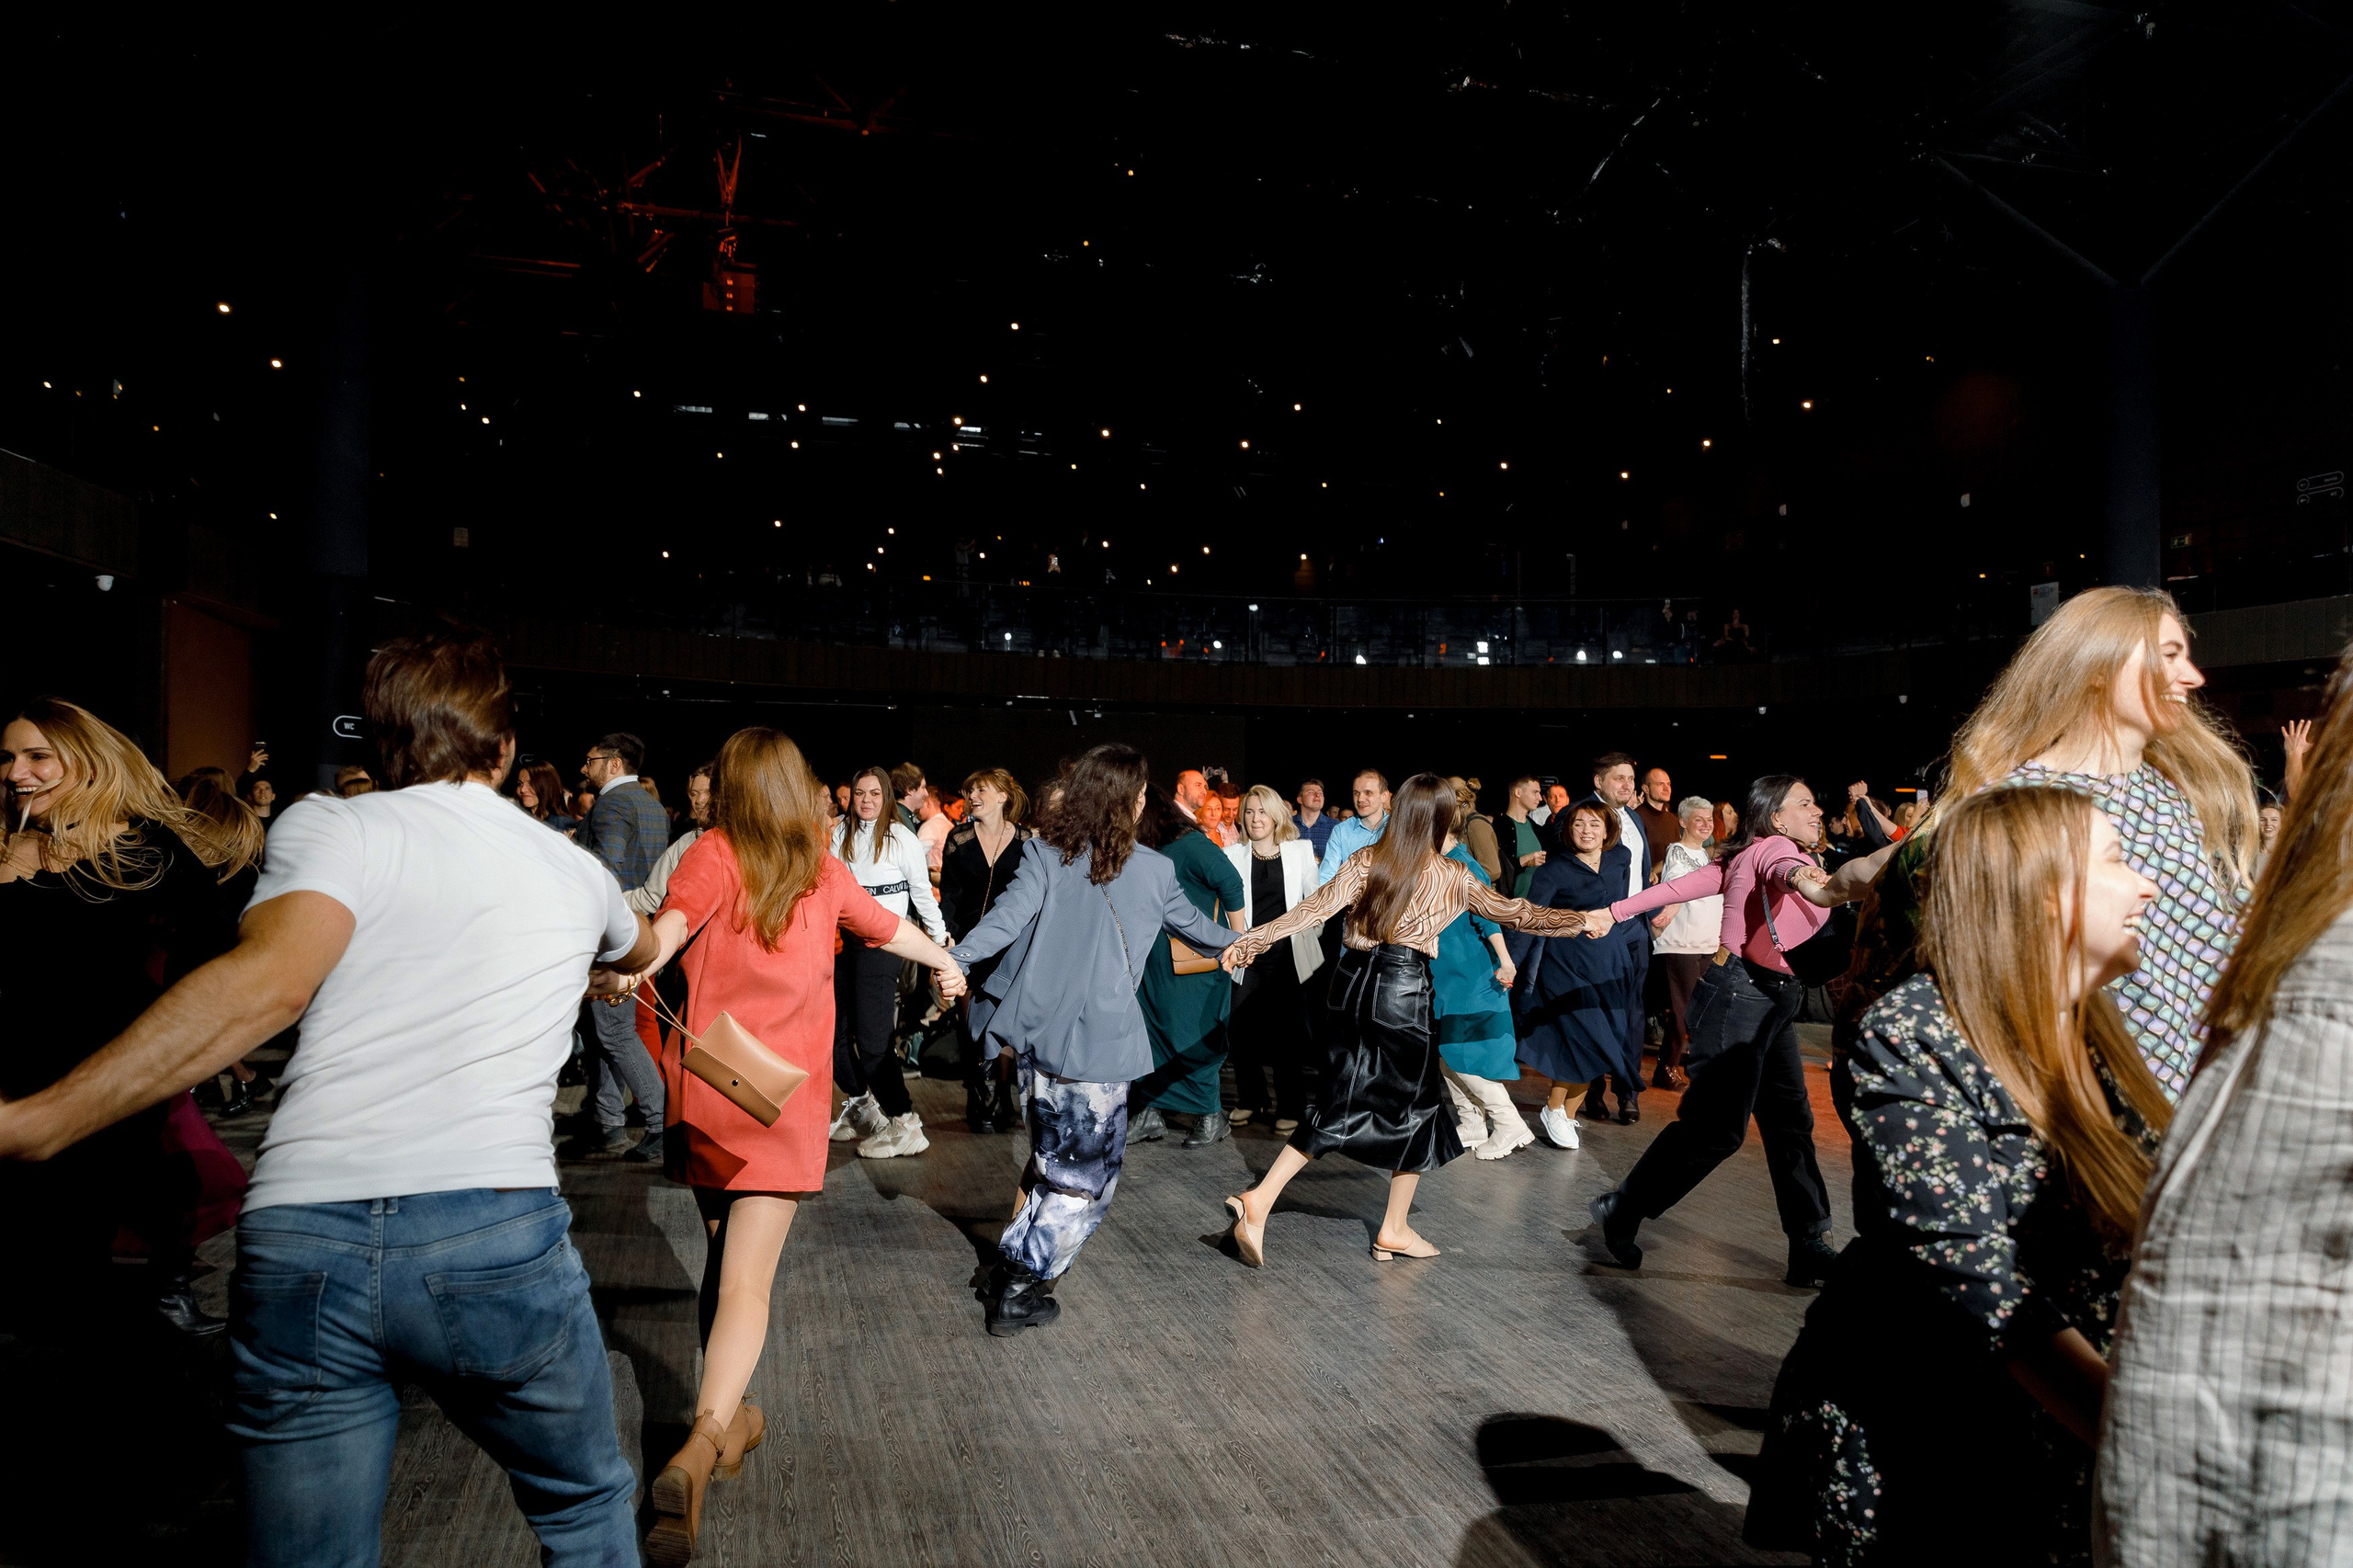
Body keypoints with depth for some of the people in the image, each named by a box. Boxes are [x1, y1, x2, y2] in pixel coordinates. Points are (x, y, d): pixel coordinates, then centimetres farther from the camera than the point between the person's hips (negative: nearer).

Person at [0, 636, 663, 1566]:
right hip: (497, 1236, 1)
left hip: (297, 1244, 0)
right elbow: (641, 949, 41)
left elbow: (268, 982, -14)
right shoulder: (571, 870, 17)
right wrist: (650, 928, 66)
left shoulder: (328, 827, 7)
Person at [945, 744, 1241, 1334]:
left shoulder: (1044, 852, 2)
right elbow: (1193, 926, 19)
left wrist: (956, 957, -25)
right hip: (1097, 1038, -4)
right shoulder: (1153, 869, 1)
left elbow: (1011, 914, -15)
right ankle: (1017, 1293, 7)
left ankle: (1009, 1270, 31)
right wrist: (1238, 941, 39)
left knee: (1052, 1153, 24)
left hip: (1036, 1030, 4)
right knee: (1087, 1169, 9)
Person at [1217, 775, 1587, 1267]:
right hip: (1403, 991, -4)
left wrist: (1254, 940, -5)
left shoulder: (1364, 860, 4)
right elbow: (1515, 914, 8)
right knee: (1415, 1105, 14)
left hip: (1352, 982, 4)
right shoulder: (1454, 877, 0)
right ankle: (1394, 1230, 22)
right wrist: (1584, 921, 20)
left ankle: (1259, 1200, 0)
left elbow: (1316, 908, -6)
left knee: (1338, 1105, 12)